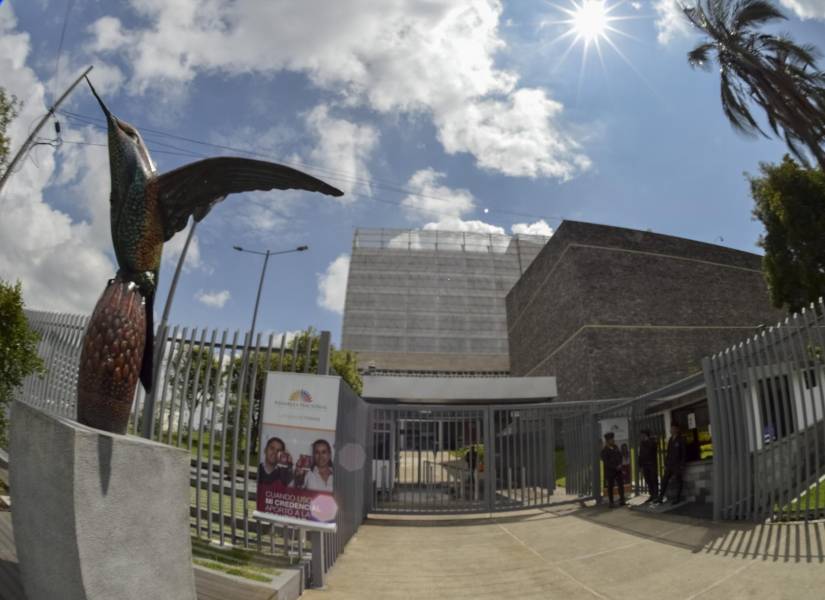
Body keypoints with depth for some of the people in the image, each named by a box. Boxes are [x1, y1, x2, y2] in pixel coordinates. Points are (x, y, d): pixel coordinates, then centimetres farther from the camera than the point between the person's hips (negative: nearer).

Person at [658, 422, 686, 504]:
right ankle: (661, 497, 5)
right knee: (664, 480, 3)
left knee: (678, 481, 2)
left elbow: (683, 453, -8)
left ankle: (677, 498, 9)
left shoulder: (681, 439, -4)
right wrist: (666, 463, 10)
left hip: (677, 464, -6)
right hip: (669, 464, 6)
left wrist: (682, 465, -14)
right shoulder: (670, 439, 14)